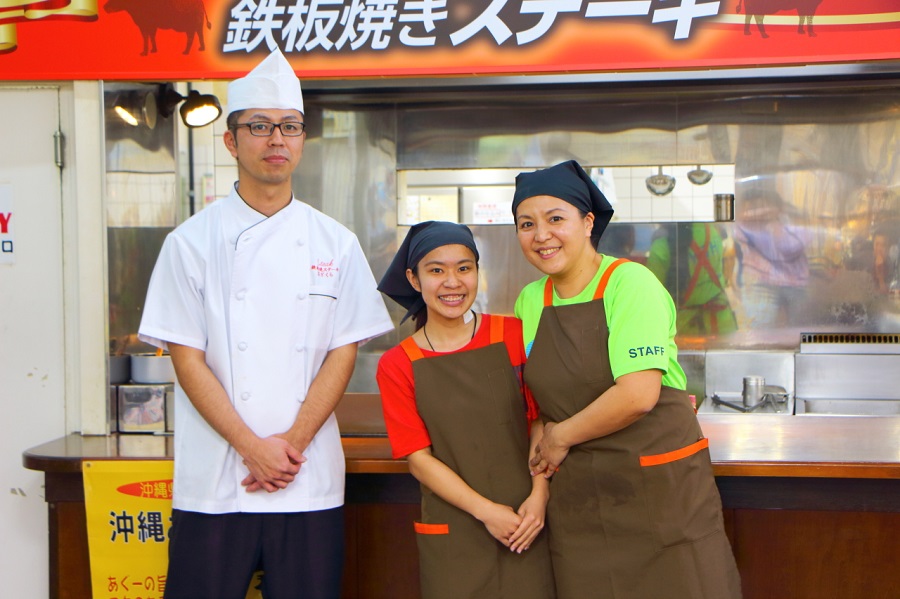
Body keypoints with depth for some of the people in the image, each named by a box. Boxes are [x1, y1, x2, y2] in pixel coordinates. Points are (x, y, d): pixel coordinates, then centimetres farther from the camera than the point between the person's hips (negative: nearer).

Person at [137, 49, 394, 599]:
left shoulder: (336, 243, 5)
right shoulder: (192, 242, 1)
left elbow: (343, 353, 2)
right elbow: (188, 360, -2)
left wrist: (291, 444, -8)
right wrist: (253, 447, -11)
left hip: (311, 482, 1)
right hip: (212, 482, -1)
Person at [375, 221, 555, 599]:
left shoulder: (514, 336, 1)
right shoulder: (397, 366, -1)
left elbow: (540, 421, 2)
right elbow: (418, 458, -4)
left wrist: (539, 496, -11)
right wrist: (487, 512, -11)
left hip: (525, 524, 1)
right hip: (450, 534, 0)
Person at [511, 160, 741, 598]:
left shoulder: (631, 283, -13)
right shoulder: (530, 301, 6)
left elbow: (638, 395, -22)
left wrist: (561, 437, -10)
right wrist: (539, 482, 3)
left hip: (661, 485, -5)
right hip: (577, 496, 5)